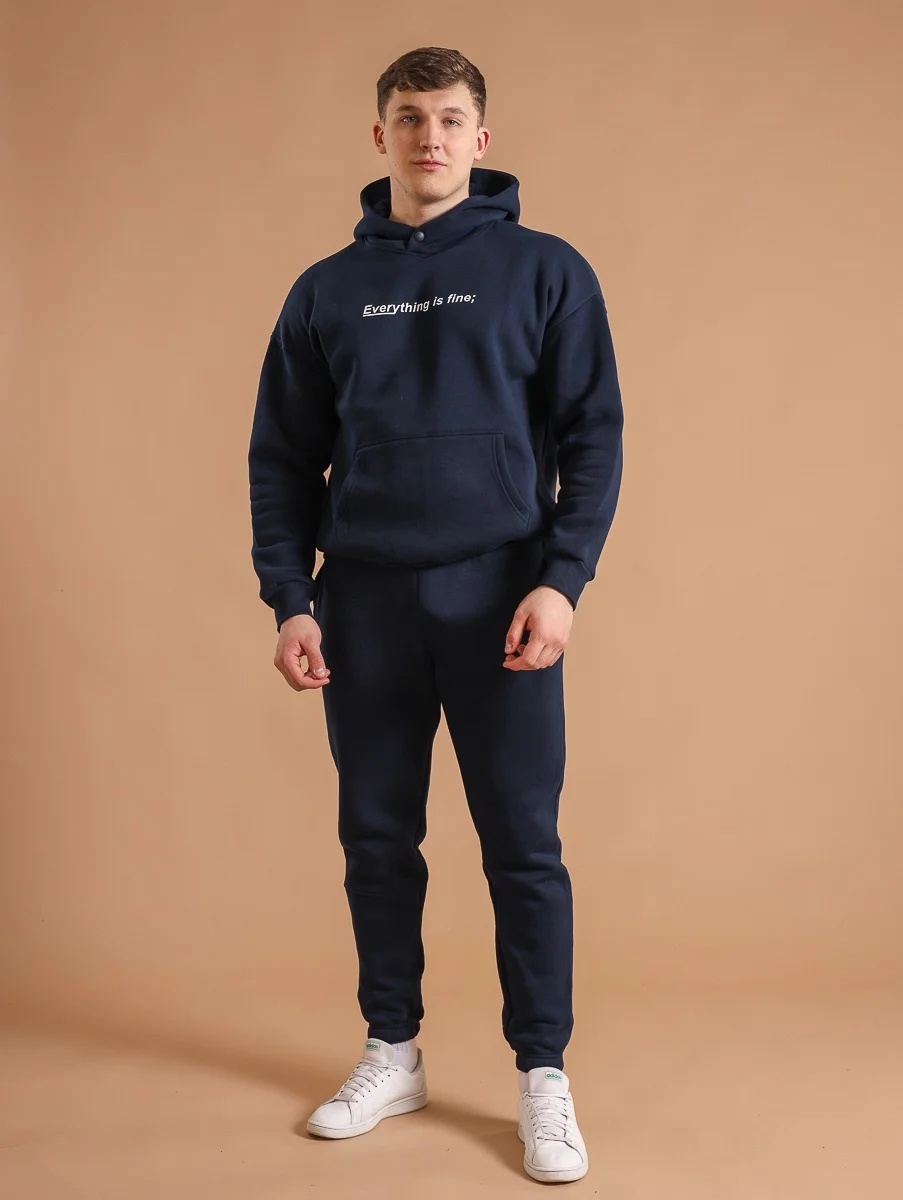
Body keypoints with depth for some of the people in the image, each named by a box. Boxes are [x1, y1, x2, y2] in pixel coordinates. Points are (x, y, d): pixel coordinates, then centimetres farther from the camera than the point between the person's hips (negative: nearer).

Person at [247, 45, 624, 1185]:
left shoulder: (545, 271, 3)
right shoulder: (326, 291, 10)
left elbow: (593, 436, -1)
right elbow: (283, 459, 10)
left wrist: (561, 580, -12)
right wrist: (288, 599, 0)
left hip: (498, 598, -2)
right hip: (364, 603, 3)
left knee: (523, 846, 0)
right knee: (377, 838, 10)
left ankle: (542, 1074, 14)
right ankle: (392, 1053, 26)